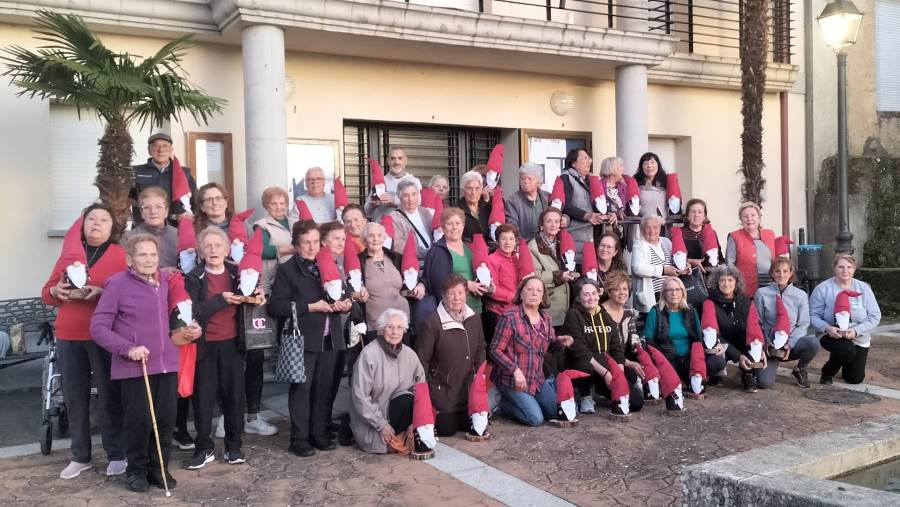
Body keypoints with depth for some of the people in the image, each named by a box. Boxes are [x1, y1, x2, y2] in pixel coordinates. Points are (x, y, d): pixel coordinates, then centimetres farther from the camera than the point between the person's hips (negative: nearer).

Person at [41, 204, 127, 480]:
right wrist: (55, 291, -6)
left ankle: (117, 454, 12)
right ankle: (80, 456, 20)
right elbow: (46, 293, 17)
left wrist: (103, 292, -22)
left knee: (109, 395, 0)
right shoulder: (69, 254, 14)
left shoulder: (121, 254, 1)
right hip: (68, 336, 4)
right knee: (74, 397, 8)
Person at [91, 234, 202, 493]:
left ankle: (159, 468, 24)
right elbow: (98, 327, -9)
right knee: (139, 421, 2)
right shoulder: (117, 283, -9)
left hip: (166, 363, 5)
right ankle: (136, 470, 23)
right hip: (133, 367, -4)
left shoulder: (166, 280, 8)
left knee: (166, 419, 7)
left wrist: (186, 330, 5)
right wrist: (127, 348, -20)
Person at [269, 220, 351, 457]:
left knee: (324, 387, 9)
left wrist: (346, 303, -1)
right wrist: (311, 307, -16)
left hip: (329, 338, 5)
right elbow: (276, 306, -13)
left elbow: (345, 292, 23)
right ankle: (299, 439, 7)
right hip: (303, 339, -5)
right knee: (301, 388, -1)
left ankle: (320, 433, 20)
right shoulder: (287, 270, -3)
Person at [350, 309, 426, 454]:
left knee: (406, 400, -26)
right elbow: (360, 395, -17)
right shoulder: (369, 354, -17)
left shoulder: (409, 354, 1)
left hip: (397, 409, 4)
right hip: (371, 417, -4)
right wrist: (381, 424, -15)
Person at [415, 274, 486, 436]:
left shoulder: (474, 319, 1)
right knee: (446, 429, -3)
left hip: (467, 386, 5)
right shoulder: (432, 323, -18)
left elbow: (480, 348, 15)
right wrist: (424, 390, -10)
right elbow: (421, 359, -13)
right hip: (442, 388, -5)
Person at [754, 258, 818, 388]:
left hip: (793, 343, 1)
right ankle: (772, 364, 18)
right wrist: (766, 343, -12)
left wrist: (790, 344, -14)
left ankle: (800, 369, 1)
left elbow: (803, 324, 0)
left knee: (813, 343, -32)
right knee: (765, 382, -21)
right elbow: (758, 323, 1)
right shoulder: (762, 293, -2)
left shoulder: (800, 295, 1)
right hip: (770, 345, -1)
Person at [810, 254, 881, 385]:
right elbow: (813, 315, -11)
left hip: (859, 338, 3)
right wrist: (827, 328, -30)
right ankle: (828, 372, -5)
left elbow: (875, 317, -6)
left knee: (855, 379, 6)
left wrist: (856, 331, -22)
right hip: (831, 335, -3)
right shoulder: (822, 288, -11)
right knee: (847, 349, -36)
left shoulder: (864, 288, -4)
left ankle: (846, 365, 45)